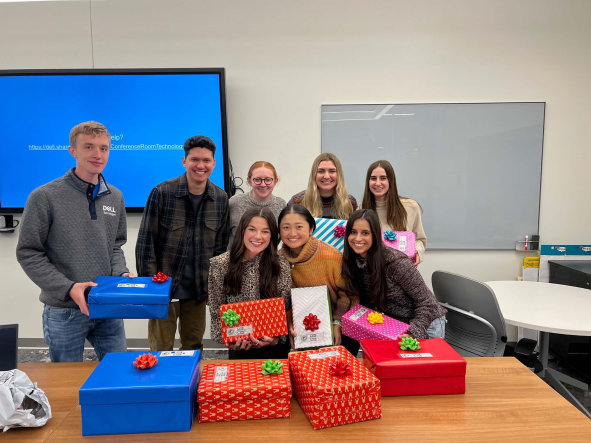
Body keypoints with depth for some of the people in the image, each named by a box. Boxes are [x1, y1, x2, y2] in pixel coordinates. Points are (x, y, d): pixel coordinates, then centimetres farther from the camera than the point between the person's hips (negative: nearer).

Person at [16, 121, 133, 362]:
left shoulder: (115, 197, 5)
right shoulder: (45, 197, -10)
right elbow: (28, 254, -8)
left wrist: (121, 274, -6)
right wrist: (68, 288, -18)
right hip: (65, 312, -4)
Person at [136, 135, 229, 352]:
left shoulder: (221, 199, 0)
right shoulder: (161, 193, -11)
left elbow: (220, 247, 7)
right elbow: (145, 244, -8)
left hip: (198, 291, 3)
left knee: (193, 348, 16)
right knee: (161, 350, 9)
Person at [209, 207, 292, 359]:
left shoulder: (281, 266, -11)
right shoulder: (220, 265, -11)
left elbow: (286, 311, -6)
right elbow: (216, 311, -5)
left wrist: (276, 337, -21)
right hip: (238, 348, 0)